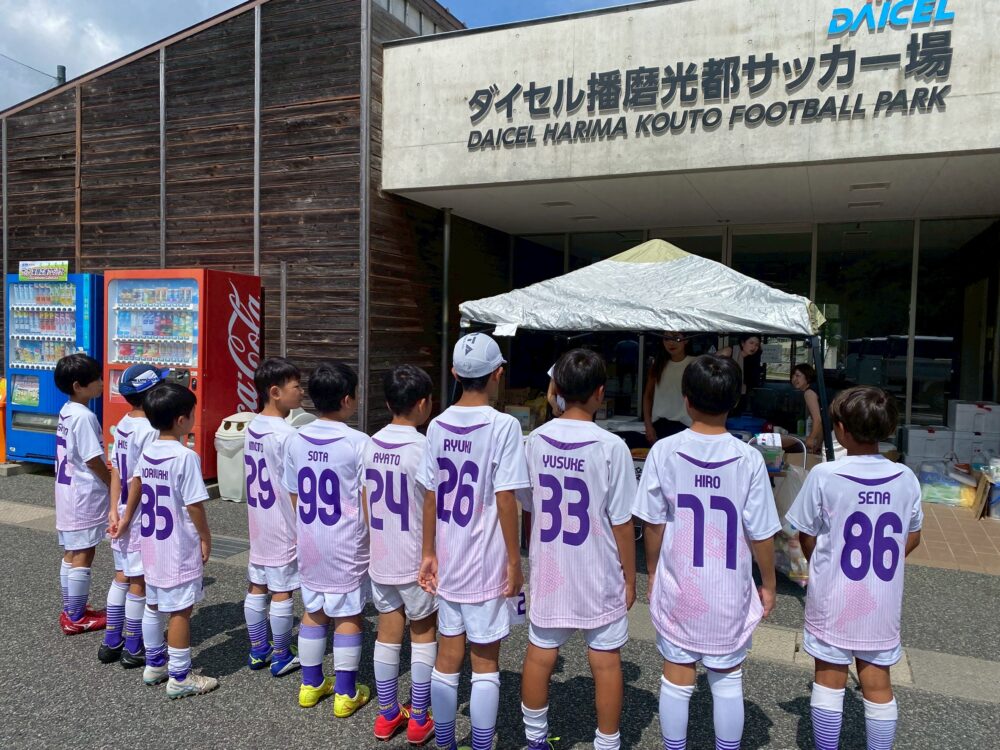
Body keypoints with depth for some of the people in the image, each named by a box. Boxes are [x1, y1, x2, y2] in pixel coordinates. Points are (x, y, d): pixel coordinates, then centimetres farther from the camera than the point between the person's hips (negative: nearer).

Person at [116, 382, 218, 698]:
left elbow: (136, 486, 18)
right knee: (180, 610, 1)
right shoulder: (186, 457, -22)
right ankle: (180, 678, 10)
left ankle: (154, 665, 34)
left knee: (153, 605, 20)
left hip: (150, 541, 9)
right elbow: (194, 505, -20)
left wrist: (127, 518, 32)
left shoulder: (147, 451, 3)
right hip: (178, 546, -8)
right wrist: (206, 538, -8)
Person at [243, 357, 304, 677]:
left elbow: (258, 476, 11)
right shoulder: (286, 434, -21)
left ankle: (258, 650, 28)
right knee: (282, 592, 4)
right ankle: (282, 657, 16)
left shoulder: (251, 428, 4)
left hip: (257, 521, 8)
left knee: (256, 587, 15)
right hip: (283, 526, -8)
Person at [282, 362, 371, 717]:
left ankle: (311, 685, 30)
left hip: (309, 541, 5)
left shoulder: (297, 441, -2)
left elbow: (295, 498, 7)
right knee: (348, 616, 8)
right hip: (347, 545, -5)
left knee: (313, 612, 17)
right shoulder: (358, 442, -17)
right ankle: (346, 693, 17)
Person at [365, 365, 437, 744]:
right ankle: (419, 720, 19)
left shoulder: (371, 445, 1)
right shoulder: (423, 448, -18)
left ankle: (387, 715, 26)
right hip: (417, 561, -5)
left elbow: (367, 506, 8)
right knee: (423, 635, 11)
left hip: (380, 558, 5)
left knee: (388, 635, 15)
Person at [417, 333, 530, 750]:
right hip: (486, 564, -5)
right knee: (486, 663, 9)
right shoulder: (503, 426, -15)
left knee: (448, 657, 17)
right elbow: (505, 501, -16)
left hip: (448, 562, 5)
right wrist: (515, 562, -7)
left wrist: (429, 553, 13)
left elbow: (430, 497, 4)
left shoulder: (438, 426, 0)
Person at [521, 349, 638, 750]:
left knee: (539, 655, 15)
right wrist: (629, 579, 1)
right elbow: (621, 523, -12)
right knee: (605, 661, 12)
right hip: (597, 575, -3)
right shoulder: (611, 446, -17)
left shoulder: (535, 440, -5)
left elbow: (529, 507, 4)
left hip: (547, 570, 4)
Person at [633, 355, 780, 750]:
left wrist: (652, 572, 10)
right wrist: (768, 584, 8)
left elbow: (654, 525, -6)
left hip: (677, 587, 1)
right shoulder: (748, 458, -14)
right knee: (728, 680, 17)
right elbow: (760, 535, -8)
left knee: (676, 678, 15)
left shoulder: (664, 451, -13)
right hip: (729, 591, 0)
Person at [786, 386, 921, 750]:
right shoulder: (905, 478, -7)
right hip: (883, 601, 3)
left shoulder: (824, 475, -17)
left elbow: (807, 537, -7)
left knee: (829, 682, 12)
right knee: (878, 686, 15)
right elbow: (912, 538, 7)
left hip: (833, 600, -3)